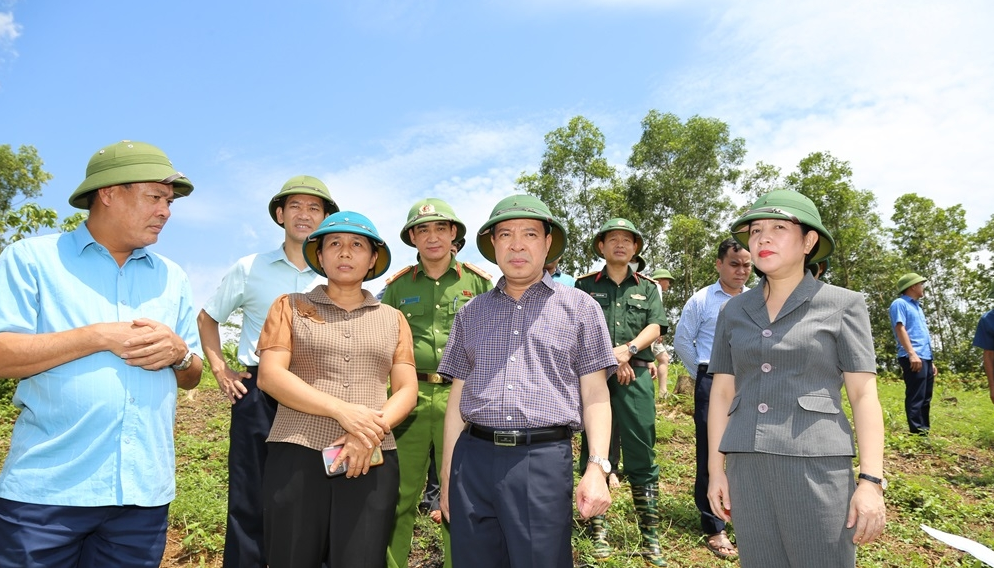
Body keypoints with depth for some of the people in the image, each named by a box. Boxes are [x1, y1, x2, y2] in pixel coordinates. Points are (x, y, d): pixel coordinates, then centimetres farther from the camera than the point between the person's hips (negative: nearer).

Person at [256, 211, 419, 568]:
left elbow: (407, 390, 7)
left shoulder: (393, 319, 14)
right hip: (297, 456, -1)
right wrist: (343, 411, -15)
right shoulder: (290, 307, 9)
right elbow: (269, 376, -3)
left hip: (372, 460, 1)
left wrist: (373, 430, -14)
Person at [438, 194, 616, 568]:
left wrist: (597, 467, -10)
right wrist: (447, 475, 11)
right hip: (473, 459, 3)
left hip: (544, 460, -3)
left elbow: (595, 395, 2)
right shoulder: (471, 313, 12)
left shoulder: (579, 307, 5)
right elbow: (457, 397, 13)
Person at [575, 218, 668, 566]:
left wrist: (629, 349, -14)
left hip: (636, 376, 1)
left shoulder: (647, 288, 16)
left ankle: (650, 536, 8)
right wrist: (609, 358, -8)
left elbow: (654, 327, 4)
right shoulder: (585, 285, 10)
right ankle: (597, 531, 14)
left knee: (642, 455, 1)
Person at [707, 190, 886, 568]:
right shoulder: (734, 311, 9)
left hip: (816, 464, -3)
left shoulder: (842, 305, 1)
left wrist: (871, 480, -9)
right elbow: (722, 392, 10)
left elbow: (864, 395, -2)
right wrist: (716, 469, 7)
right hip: (746, 466, 3)